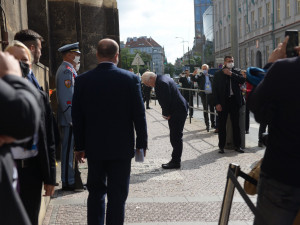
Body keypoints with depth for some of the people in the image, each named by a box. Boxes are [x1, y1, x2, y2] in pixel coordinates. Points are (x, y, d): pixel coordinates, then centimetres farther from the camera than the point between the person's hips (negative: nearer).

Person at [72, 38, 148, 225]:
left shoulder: (83, 80, -3)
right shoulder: (130, 78, -8)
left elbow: (77, 117, 0)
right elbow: (139, 114, -6)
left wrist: (80, 146, 9)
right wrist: (142, 143, 4)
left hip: (94, 148, 2)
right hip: (122, 147, -2)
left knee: (96, 192, 15)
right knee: (118, 194, 8)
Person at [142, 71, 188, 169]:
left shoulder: (161, 83, -21)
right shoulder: (162, 79, 13)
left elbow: (166, 101, -22)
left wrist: (166, 114, -9)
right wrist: (166, 113, 10)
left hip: (178, 111, -11)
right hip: (178, 111, 11)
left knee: (176, 137, -4)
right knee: (175, 137, 15)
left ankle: (176, 162, 3)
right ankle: (176, 160, 23)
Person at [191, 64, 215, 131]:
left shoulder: (211, 77, 12)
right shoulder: (199, 76, 3)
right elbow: (194, 79, -14)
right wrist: (194, 75, -34)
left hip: (211, 95, 3)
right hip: (204, 95, -3)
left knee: (212, 110, 9)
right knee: (205, 110, 1)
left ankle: (213, 124, 19)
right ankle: (207, 125, 6)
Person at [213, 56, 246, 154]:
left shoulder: (236, 71, 7)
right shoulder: (218, 74, 1)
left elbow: (242, 80, -10)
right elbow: (215, 89, -2)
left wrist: (231, 74, -13)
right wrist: (217, 103, -9)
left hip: (234, 101, 2)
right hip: (223, 102, -1)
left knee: (236, 124, 8)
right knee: (222, 125, 5)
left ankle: (237, 146, 17)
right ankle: (221, 146, 13)